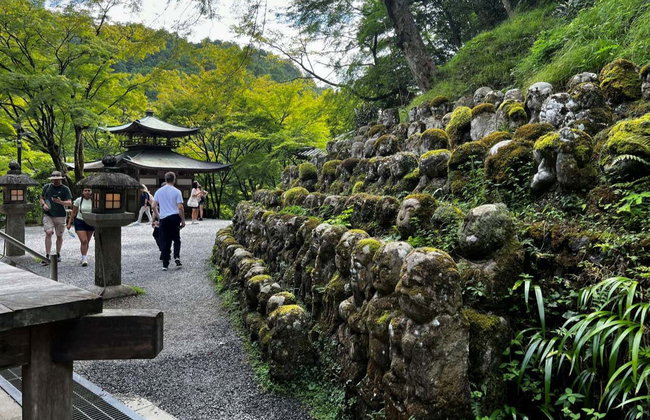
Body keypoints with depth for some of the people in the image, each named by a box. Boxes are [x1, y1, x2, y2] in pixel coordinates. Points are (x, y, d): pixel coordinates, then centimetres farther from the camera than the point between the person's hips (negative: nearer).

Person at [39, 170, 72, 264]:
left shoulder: (65, 189, 1)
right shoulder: (47, 187, 9)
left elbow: (69, 203, -5)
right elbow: (41, 198, 18)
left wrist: (60, 202, -24)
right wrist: (43, 204, -3)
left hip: (60, 215, -1)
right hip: (48, 215, 1)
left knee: (59, 236, 9)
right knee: (48, 233, -15)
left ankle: (58, 254, 30)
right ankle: (47, 256, -15)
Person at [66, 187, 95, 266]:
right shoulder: (78, 200, -6)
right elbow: (73, 213, 2)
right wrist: (69, 223, 1)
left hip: (90, 223, 2)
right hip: (80, 222, -2)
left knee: (87, 242, 10)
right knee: (83, 241, -13)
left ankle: (83, 258, 28)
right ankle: (84, 259, -6)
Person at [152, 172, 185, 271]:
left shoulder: (159, 191, 5)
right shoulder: (176, 191, -5)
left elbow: (154, 206, 4)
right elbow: (180, 207, -9)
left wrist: (155, 219, 16)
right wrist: (183, 220, 0)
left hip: (163, 219, 2)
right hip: (175, 217, -2)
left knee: (165, 242, 7)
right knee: (176, 239, 16)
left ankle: (165, 265, 8)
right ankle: (177, 257, -2)